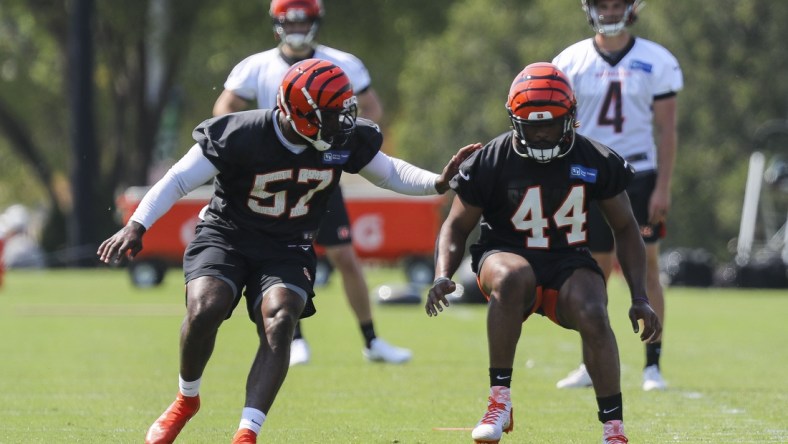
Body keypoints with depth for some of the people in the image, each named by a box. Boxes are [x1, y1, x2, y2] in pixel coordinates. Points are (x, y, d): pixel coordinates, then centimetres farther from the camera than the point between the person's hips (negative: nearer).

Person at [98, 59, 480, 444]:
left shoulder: (346, 140, -8)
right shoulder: (242, 136, -21)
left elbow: (390, 173, 10)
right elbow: (179, 179, -15)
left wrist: (439, 182, -8)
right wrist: (137, 226, -25)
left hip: (287, 250, 3)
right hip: (226, 235, -2)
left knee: (279, 322, -24)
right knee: (204, 310, -27)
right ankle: (186, 399, 3)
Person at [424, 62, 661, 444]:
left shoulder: (595, 162, -4)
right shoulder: (491, 162, -8)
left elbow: (625, 229, 7)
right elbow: (457, 226, 2)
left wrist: (640, 298, 0)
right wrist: (443, 276, -17)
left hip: (569, 263, 1)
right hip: (506, 255, -1)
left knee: (593, 315, -32)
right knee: (512, 277, -39)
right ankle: (499, 399, -31)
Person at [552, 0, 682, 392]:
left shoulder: (657, 62, -1)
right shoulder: (571, 62, 2)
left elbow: (667, 130, -1)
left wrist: (663, 187, -8)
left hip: (640, 176, -1)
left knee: (646, 269, -4)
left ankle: (652, 366, 0)